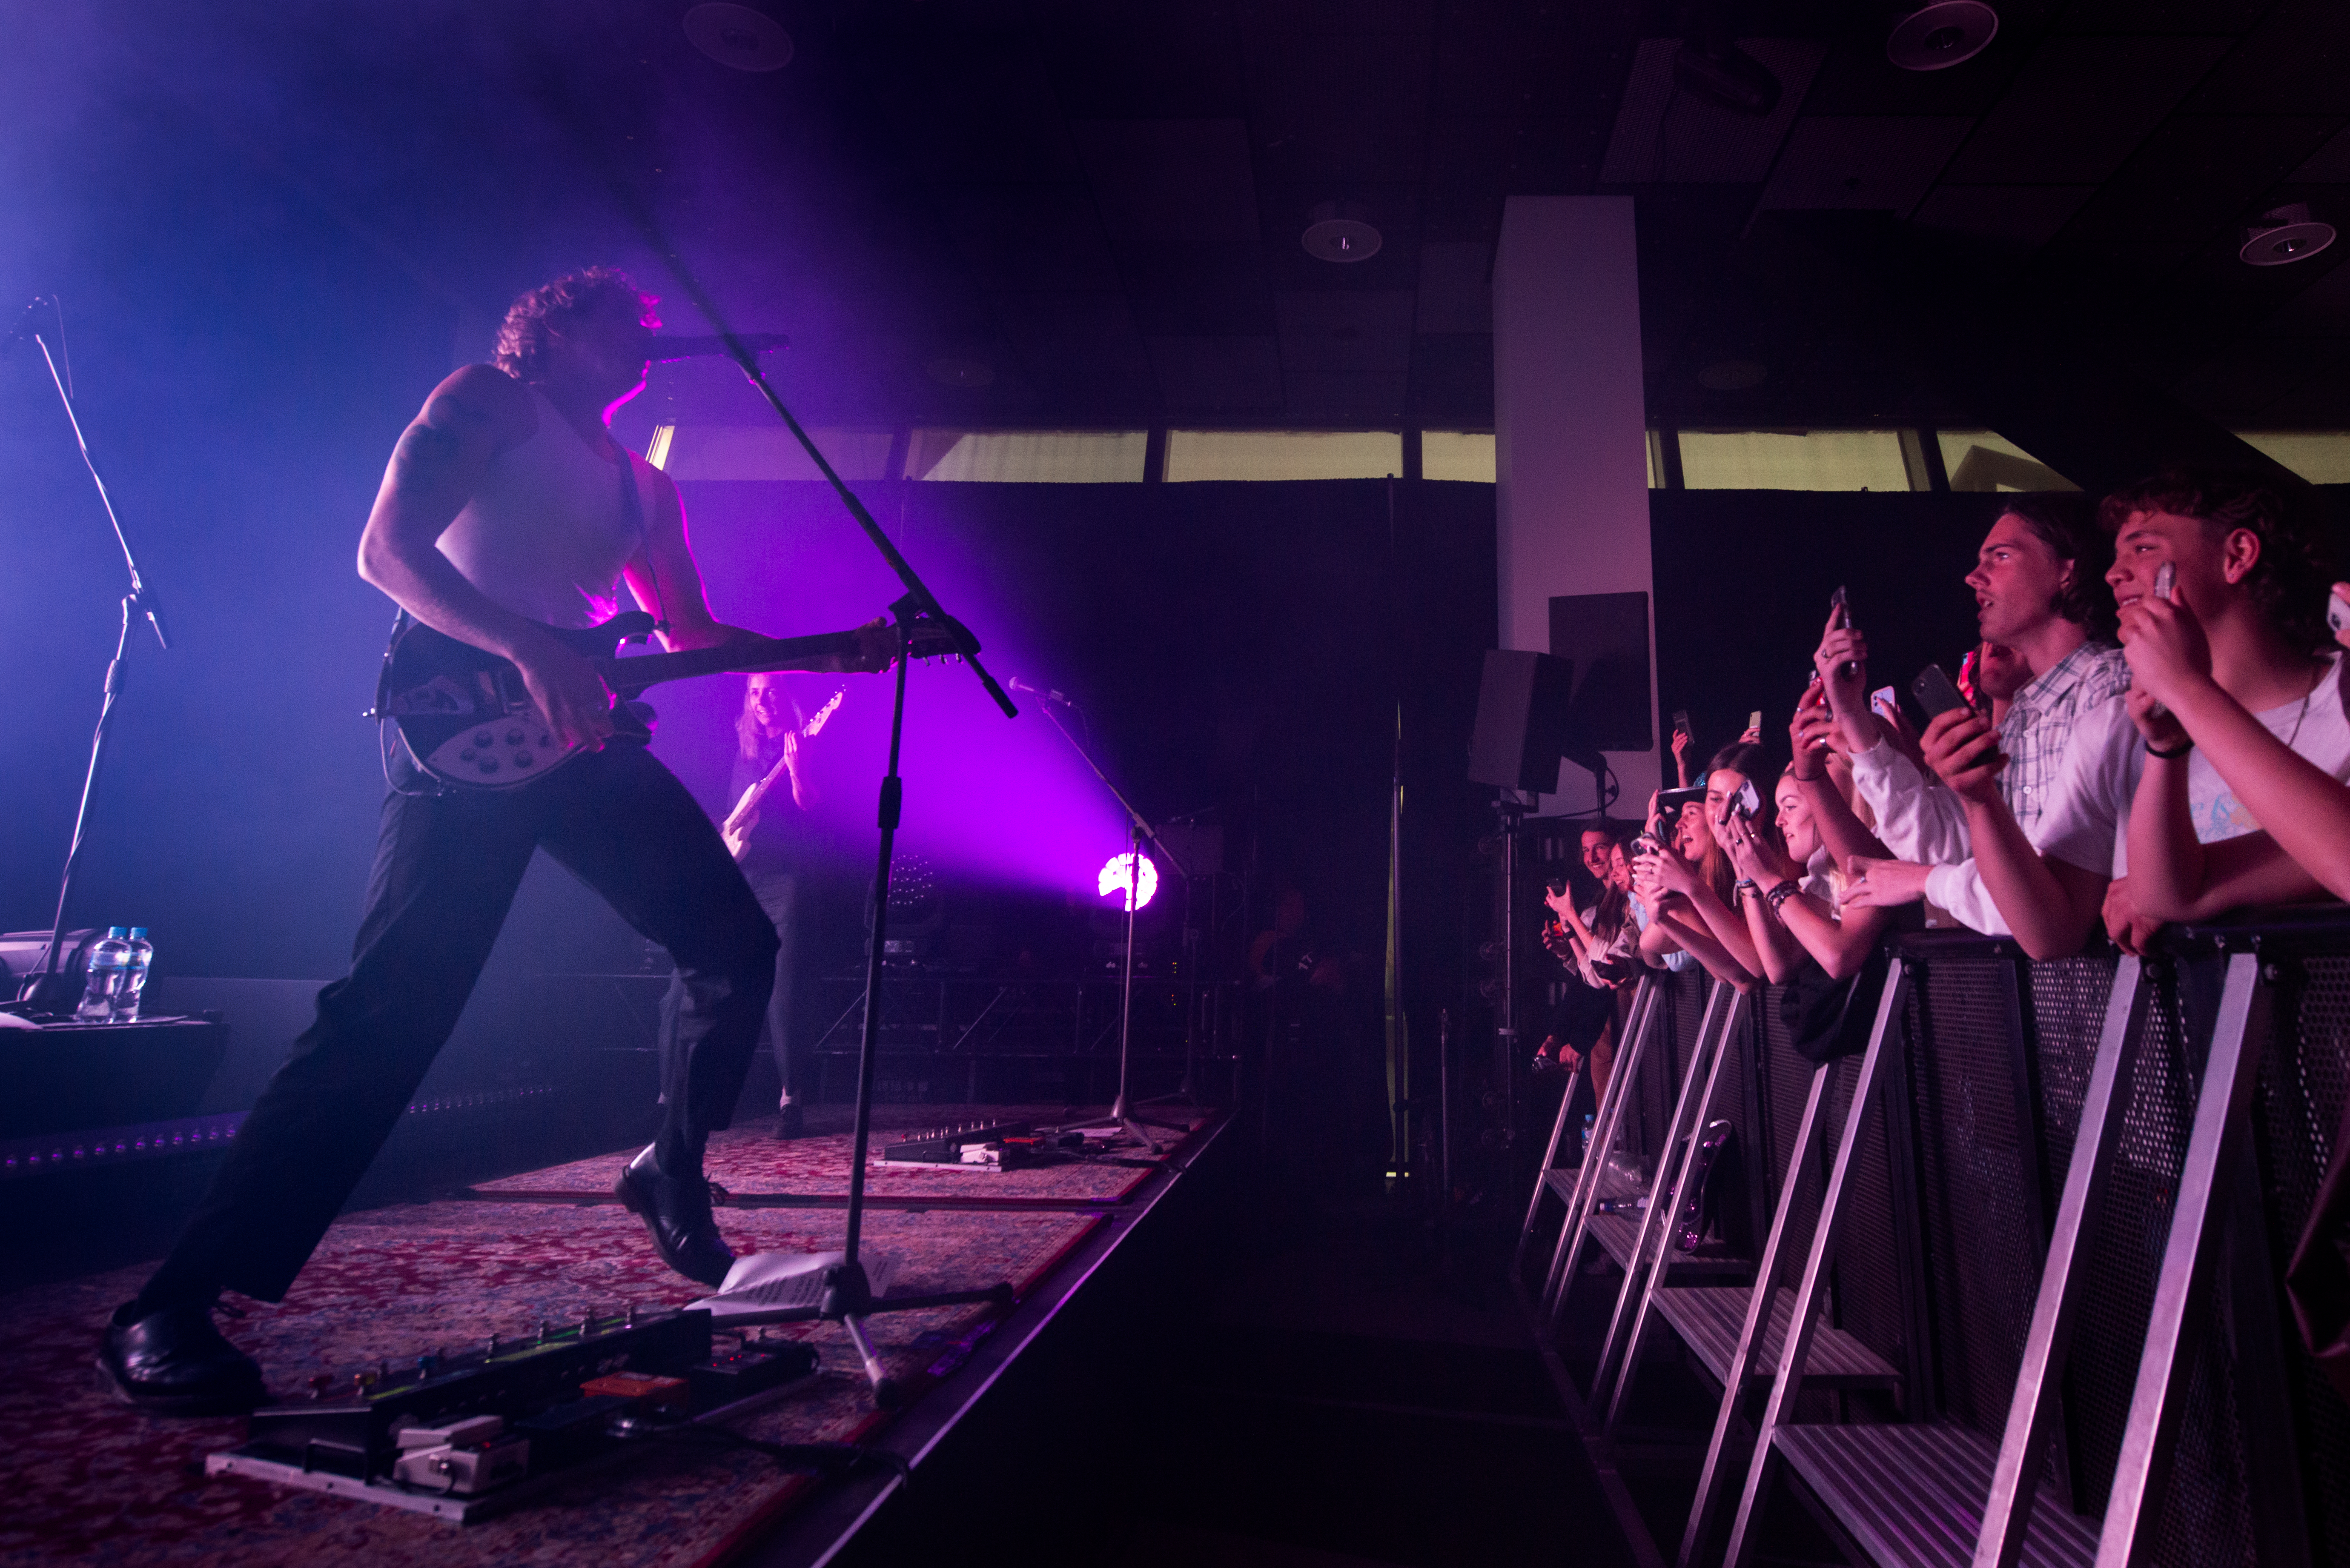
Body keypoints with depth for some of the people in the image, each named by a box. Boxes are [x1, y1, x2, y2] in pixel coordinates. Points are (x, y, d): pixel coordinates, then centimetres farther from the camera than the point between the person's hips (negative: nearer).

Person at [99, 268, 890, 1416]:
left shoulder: (644, 486, 26)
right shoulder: (488, 400, 5)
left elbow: (696, 638, 25)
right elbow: (386, 549, -8)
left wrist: (838, 654, 14)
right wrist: (529, 649, -23)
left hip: (580, 736, 7)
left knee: (736, 946, 1)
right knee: (391, 1009, -17)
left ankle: (670, 1180, 20)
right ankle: (168, 1312, -5)